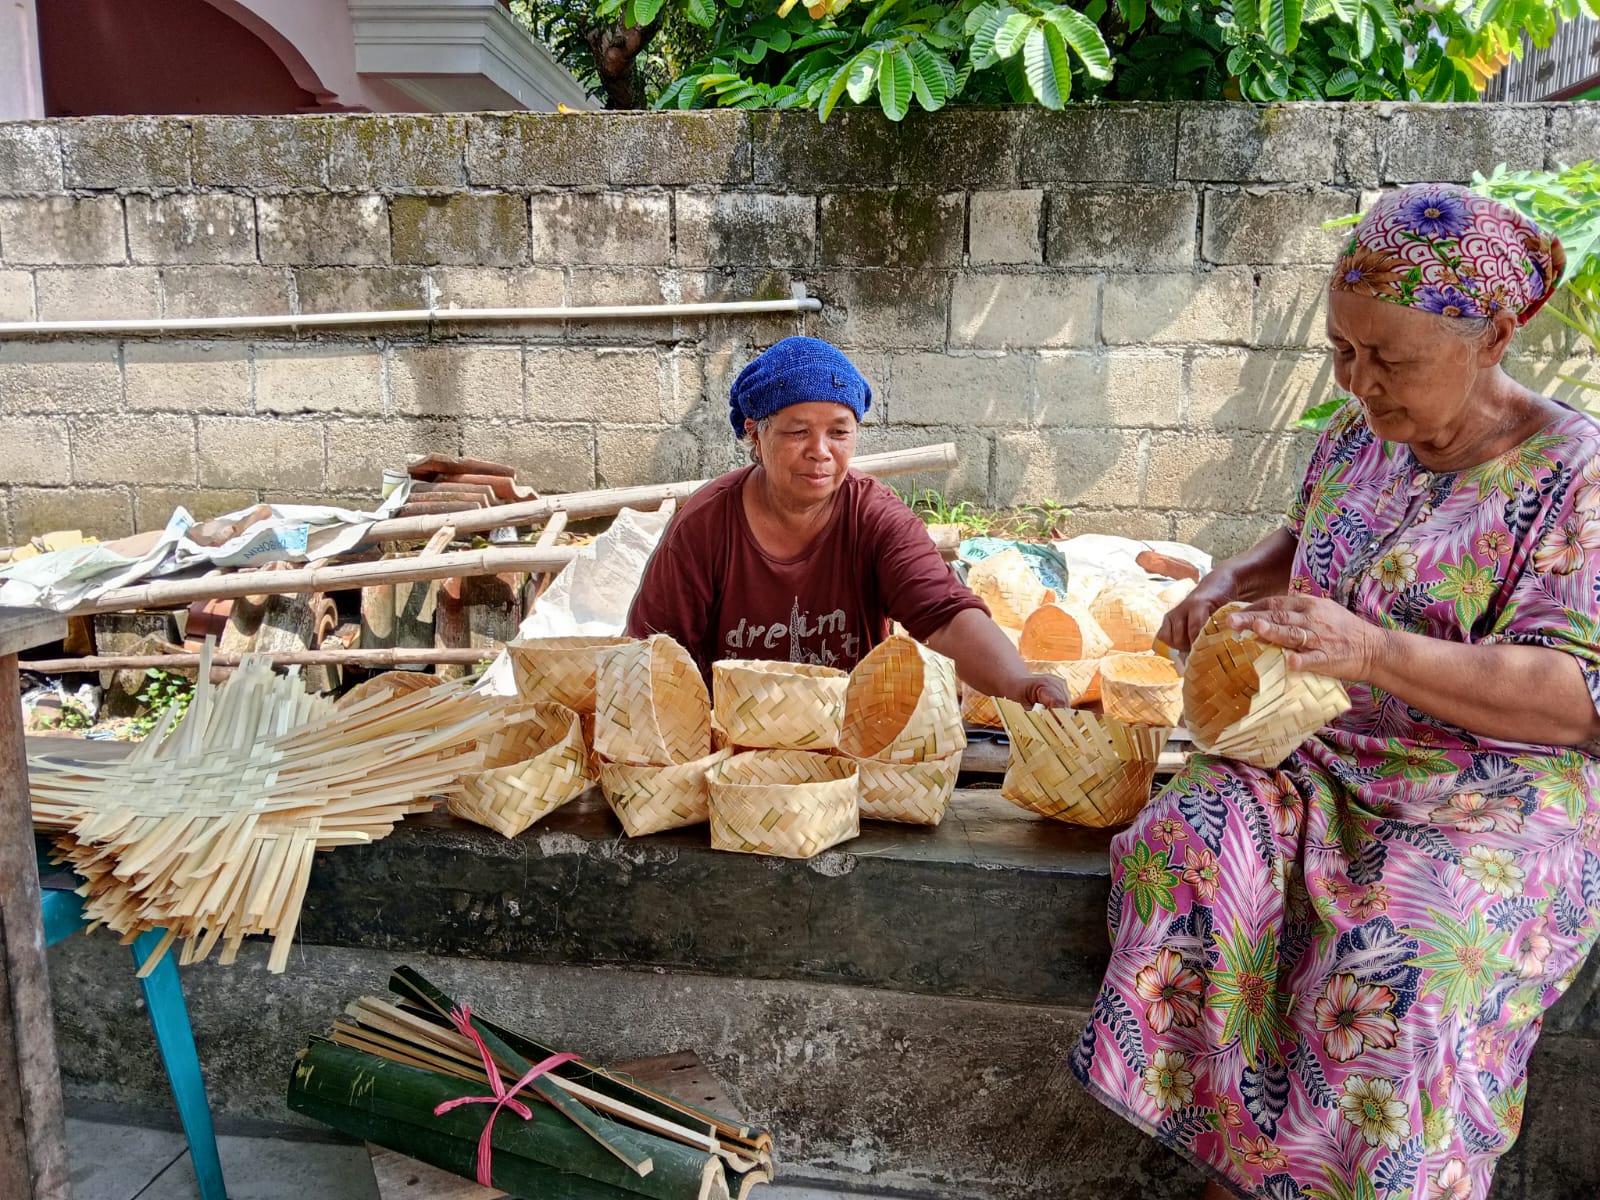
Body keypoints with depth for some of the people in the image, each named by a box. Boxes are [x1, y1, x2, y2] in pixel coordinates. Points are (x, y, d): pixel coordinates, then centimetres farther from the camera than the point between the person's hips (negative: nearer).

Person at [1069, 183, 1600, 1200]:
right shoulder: (1359, 438, 8)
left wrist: (1372, 652, -31)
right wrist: (1232, 582, 3)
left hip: (1497, 801, -5)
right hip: (1322, 761, 5)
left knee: (1392, 981, -31)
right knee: (1181, 851, -23)